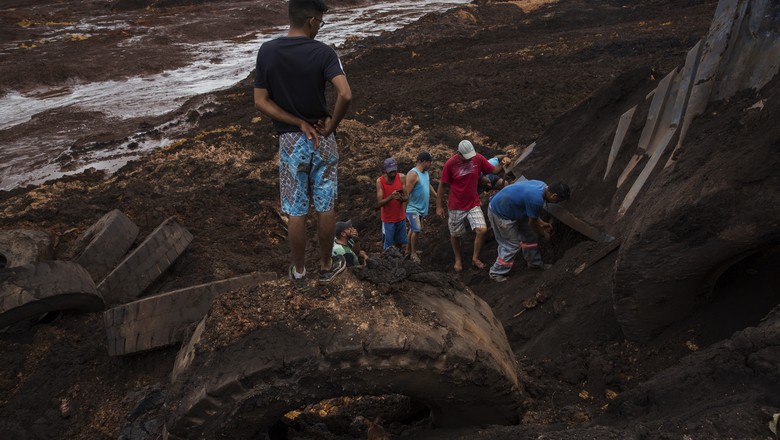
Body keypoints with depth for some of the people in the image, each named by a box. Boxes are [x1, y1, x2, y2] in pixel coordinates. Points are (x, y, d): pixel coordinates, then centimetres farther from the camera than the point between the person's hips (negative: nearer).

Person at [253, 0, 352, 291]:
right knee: (325, 208, 13)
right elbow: (345, 95, -25)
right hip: (322, 139, -1)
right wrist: (331, 125, -10)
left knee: (296, 213, 9)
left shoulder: (267, 51, -4)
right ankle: (327, 267, 27)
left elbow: (260, 102, -7)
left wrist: (298, 124, -7)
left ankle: (299, 274, 22)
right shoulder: (323, 52, -12)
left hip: (291, 141, 1)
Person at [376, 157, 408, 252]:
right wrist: (391, 197, -34)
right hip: (388, 219, -2)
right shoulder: (380, 181, -15)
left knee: (402, 245, 13)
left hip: (401, 217, 3)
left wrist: (401, 198, -29)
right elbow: (379, 203, -17)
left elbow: (406, 197, -6)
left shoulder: (402, 177, -9)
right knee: (388, 247, 4)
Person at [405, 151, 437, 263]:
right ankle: (413, 253, 4)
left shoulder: (425, 172, 8)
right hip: (413, 208, -8)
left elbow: (429, 185, 25)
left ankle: (410, 251, 26)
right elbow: (407, 193, -22)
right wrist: (404, 210, -23)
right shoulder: (413, 174, -20)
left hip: (421, 208, 9)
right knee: (416, 230, -9)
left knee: (413, 229, 16)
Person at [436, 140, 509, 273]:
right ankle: (458, 260, 37)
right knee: (455, 235, 12)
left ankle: (475, 257, 8)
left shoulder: (478, 158, -9)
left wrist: (502, 164, -21)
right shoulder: (450, 164, -16)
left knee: (482, 230, -15)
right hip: (456, 206, -2)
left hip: (473, 204, 2)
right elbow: (442, 185, -8)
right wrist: (438, 206, -6)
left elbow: (494, 170, 2)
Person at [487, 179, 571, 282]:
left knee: (530, 235, 16)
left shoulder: (542, 186, -4)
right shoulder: (537, 199, -32)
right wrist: (544, 234, 2)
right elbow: (532, 222, -14)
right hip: (499, 213, -10)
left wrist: (542, 223, 15)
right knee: (512, 245, 0)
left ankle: (535, 262, 34)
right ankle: (496, 273, 15)